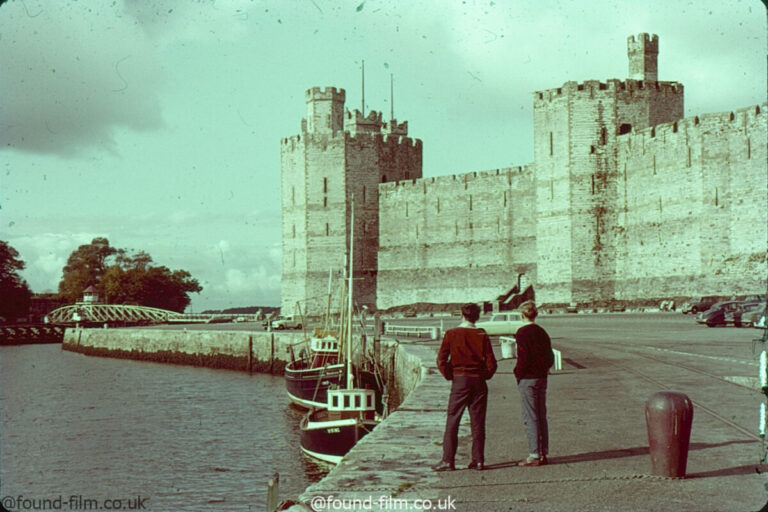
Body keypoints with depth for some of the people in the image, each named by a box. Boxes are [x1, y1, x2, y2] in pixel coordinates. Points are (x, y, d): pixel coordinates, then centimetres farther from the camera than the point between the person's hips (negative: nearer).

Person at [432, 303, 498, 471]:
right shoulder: (482, 336, -1)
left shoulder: (451, 334, -4)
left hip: (459, 381, -2)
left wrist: (450, 376, 5)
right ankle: (478, 460, 7)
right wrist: (484, 376, 11)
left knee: (452, 421, 1)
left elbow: (441, 360, -7)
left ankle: (448, 460, -3)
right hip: (479, 381, 2)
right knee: (477, 422, 7)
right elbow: (491, 363, -5)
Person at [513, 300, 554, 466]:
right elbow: (550, 357, 14)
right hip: (542, 378, 7)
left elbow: (523, 358, -18)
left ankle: (534, 455, -7)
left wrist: (518, 373, -5)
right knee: (541, 417, 11)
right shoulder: (542, 332, 12)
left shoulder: (522, 333, -12)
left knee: (530, 418, -6)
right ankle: (543, 453, 14)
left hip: (528, 379, -7)